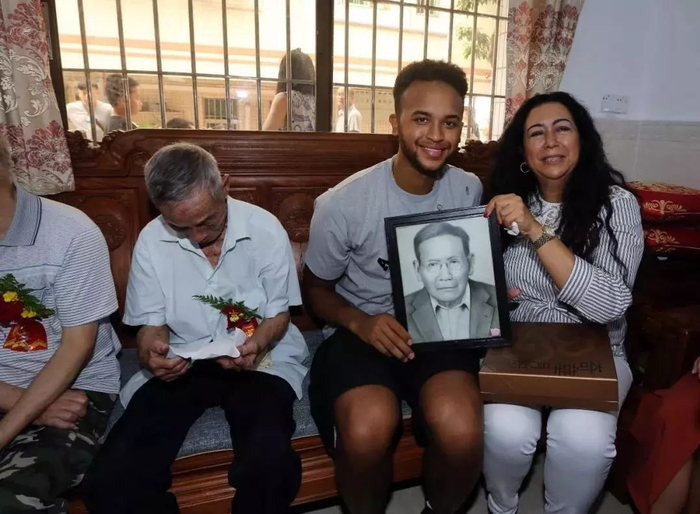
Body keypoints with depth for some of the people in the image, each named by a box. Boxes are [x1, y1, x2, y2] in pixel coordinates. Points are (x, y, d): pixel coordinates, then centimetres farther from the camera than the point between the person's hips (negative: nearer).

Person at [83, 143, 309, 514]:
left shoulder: (266, 229, -10)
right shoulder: (151, 241, -5)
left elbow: (278, 315, -1)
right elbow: (152, 324, 4)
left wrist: (255, 346, -23)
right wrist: (152, 354, -19)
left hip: (258, 359, -1)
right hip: (178, 364, 2)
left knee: (270, 467, -29)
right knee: (109, 482, -18)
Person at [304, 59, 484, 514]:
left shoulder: (470, 191, -2)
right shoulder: (342, 203, -14)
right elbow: (316, 289, 0)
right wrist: (360, 323, -19)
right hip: (365, 331, -2)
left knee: (460, 429, -28)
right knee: (368, 429, -32)